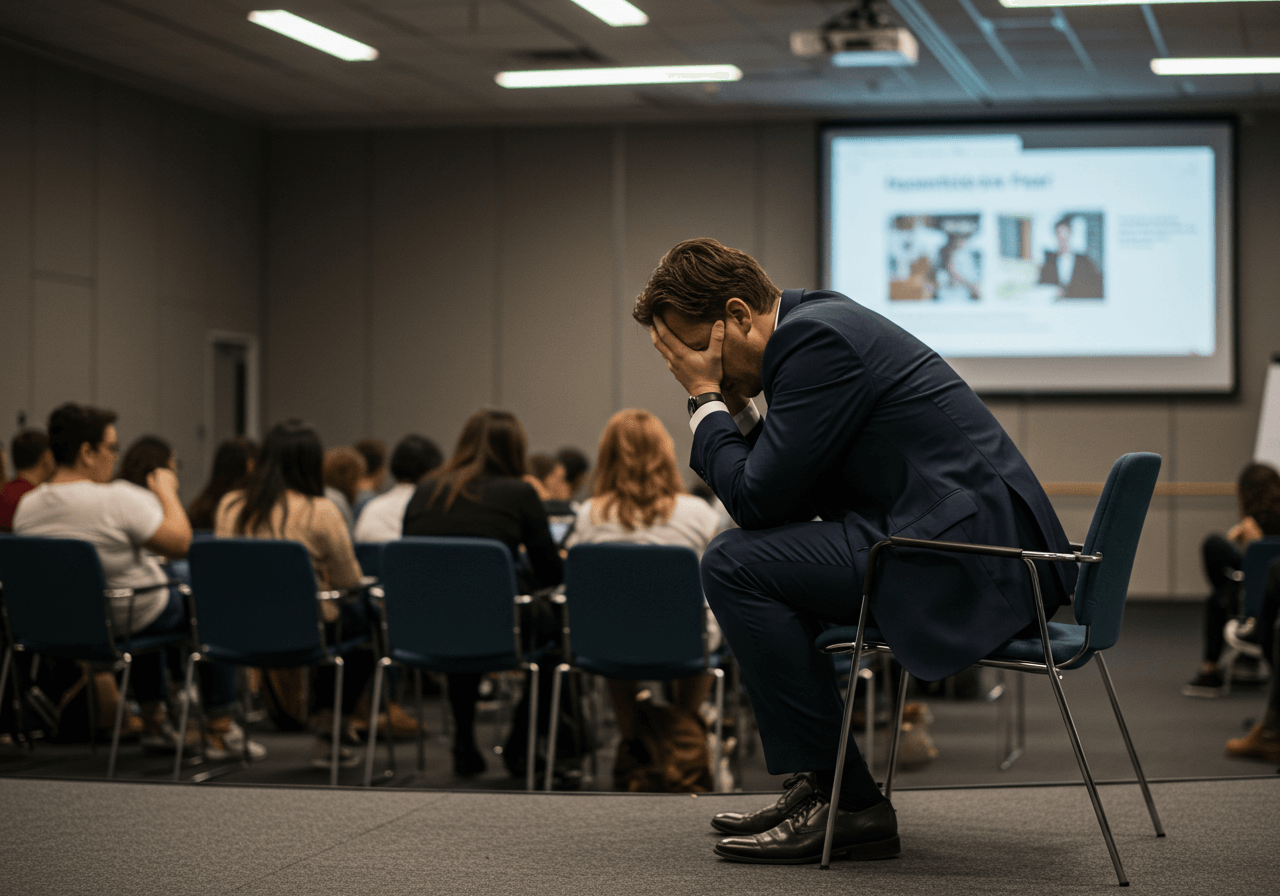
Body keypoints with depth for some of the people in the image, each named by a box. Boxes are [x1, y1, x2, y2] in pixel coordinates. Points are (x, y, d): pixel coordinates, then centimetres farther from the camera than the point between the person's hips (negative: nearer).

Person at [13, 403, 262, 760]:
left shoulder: (26, 507, -7)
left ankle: (154, 721, 39)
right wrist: (167, 493, -10)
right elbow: (180, 543, -23)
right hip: (125, 621, -7)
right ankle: (220, 732, 16)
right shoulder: (118, 499, -28)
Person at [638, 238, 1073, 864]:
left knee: (736, 566, -15)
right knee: (748, 555, 20)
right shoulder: (814, 319, 16)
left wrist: (706, 399, -5)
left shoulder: (818, 337, -15)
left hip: (969, 552, -11)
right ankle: (817, 787, 20)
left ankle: (844, 802, -9)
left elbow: (759, 499, -16)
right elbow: (781, 490, 21)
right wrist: (734, 408, 8)